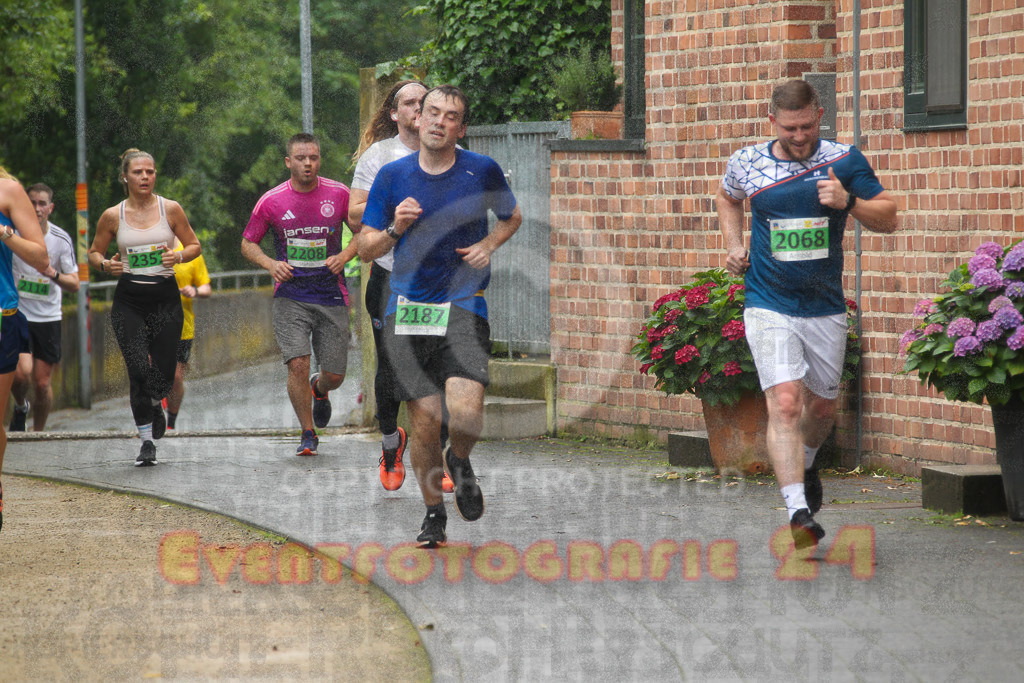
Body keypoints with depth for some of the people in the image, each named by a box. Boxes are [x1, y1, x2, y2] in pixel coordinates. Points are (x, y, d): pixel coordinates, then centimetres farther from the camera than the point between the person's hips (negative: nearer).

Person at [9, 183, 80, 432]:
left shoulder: (61, 239, -2)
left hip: (48, 318, 1)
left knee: (42, 383, 2)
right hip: (17, 315, -1)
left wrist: (54, 274, -20)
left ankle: (38, 433, 21)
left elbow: (74, 285, -2)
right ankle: (20, 407, 13)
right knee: (21, 373, -19)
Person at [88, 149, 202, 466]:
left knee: (163, 375, -1)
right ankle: (146, 441, -1)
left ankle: (155, 406, 36)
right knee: (139, 370, -14)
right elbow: (94, 252, 13)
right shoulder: (113, 216, 1)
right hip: (128, 301, 0)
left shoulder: (170, 209, 0)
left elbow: (195, 246, 9)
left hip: (165, 299, 0)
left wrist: (180, 256, -13)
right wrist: (106, 264, -9)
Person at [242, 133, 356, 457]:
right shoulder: (271, 201, -2)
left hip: (331, 296, 1)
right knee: (297, 364, -16)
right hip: (290, 297, -1)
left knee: (335, 375, 4)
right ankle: (308, 434, 2)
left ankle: (319, 390, 43)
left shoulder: (339, 194, -2)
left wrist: (344, 256, -10)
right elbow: (248, 244, 8)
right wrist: (271, 264, -11)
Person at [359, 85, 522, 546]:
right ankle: (433, 514, 18)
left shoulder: (482, 171, 1)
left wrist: (488, 245, 1)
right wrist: (394, 229, -12)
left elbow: (512, 217, 20)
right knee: (423, 421, -1)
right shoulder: (392, 176, 4)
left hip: (464, 305, -1)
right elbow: (366, 249, 9)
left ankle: (460, 462, 16)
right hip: (408, 307, 1)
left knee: (466, 412, -19)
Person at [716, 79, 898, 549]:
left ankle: (806, 464, 50)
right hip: (769, 307, -2)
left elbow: (888, 218, 0)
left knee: (821, 407, 16)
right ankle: (798, 513, -24)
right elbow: (727, 198, 24)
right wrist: (734, 246, 10)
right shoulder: (747, 163, 0)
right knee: (784, 403, -18)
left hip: (826, 309, 2)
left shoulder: (844, 161, -3)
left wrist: (848, 202, -17)